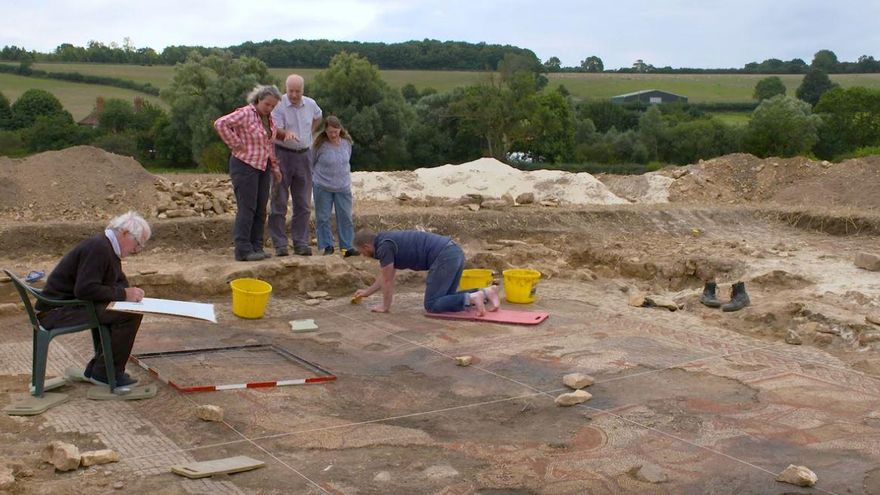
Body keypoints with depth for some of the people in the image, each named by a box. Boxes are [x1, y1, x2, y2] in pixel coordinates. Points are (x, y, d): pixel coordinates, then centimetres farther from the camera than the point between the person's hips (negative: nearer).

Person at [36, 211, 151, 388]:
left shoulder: (108, 248, 13)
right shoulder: (98, 248, -20)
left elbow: (120, 281, 22)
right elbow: (85, 289, -28)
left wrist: (129, 292, -2)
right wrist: (123, 294, -20)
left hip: (70, 304, 11)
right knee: (130, 315, -19)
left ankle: (96, 368, 19)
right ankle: (106, 372, -8)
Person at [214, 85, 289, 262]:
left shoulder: (268, 117, 9)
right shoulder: (245, 114, -16)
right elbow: (220, 124, -25)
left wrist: (274, 167, 14)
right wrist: (235, 144, -21)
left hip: (262, 167, 8)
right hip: (245, 165, -8)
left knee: (260, 209, 7)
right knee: (247, 208, -9)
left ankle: (256, 247, 13)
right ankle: (243, 250, -7)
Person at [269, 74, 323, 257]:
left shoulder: (310, 104, 5)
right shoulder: (279, 106, -11)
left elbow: (318, 117, 28)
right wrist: (287, 134, -43)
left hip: (304, 155, 5)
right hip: (283, 154, -5)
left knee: (303, 204, 6)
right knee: (279, 202, -2)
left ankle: (301, 243, 12)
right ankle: (280, 244, 2)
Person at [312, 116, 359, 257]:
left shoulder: (346, 142, -2)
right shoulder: (320, 145, -12)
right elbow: (312, 163, 2)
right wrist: (316, 177, 6)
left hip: (343, 187, 3)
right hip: (322, 187, -3)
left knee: (345, 217, 5)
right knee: (323, 218, 3)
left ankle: (347, 247, 12)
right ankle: (327, 246, 12)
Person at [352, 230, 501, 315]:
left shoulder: (383, 246, -4)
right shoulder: (387, 241, 25)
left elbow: (387, 280, 1)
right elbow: (386, 275, 40)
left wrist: (385, 306, 15)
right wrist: (368, 291, 51)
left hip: (444, 257, -10)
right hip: (454, 253, 10)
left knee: (432, 305, -4)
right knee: (445, 300, 19)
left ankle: (471, 298, -19)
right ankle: (486, 292, 6)